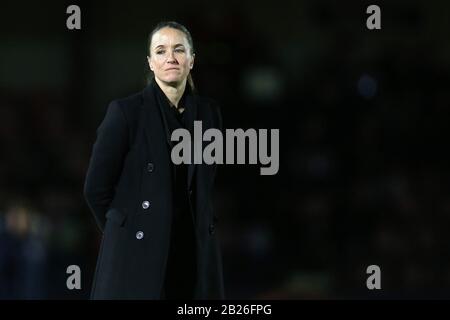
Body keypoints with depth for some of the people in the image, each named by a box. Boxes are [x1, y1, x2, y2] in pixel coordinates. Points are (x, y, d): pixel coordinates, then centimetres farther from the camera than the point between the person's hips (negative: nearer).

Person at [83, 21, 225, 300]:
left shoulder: (209, 112, 7)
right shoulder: (126, 111, -6)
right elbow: (96, 188, -3)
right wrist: (127, 232, 5)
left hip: (195, 251, 4)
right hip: (137, 254, -4)